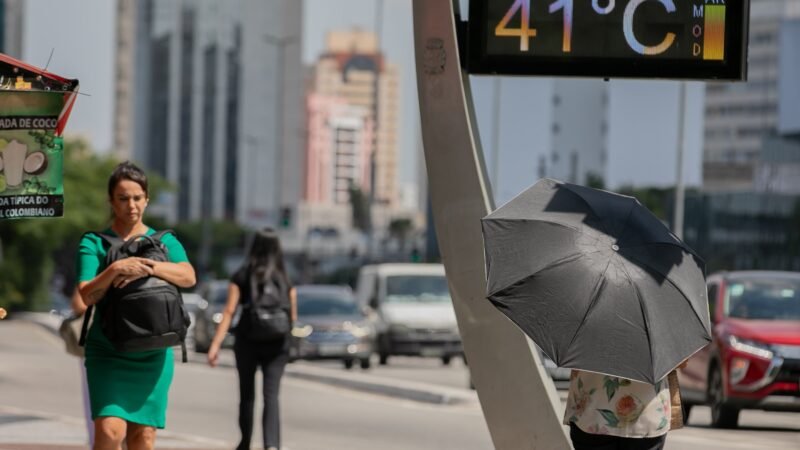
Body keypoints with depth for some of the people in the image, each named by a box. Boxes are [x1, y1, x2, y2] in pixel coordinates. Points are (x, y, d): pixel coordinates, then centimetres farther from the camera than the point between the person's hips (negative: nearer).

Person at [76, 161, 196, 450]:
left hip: (153, 354, 2)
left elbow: (188, 277, -9)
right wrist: (116, 269, -23)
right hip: (108, 352, -2)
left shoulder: (164, 241, 9)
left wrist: (147, 267, -22)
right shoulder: (94, 243, 4)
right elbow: (87, 295, -8)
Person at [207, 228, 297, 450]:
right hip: (277, 343, 0)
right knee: (271, 395, -5)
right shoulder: (285, 280, 4)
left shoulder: (241, 276, -1)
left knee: (247, 394, 16)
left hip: (247, 340, 0)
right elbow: (293, 317, 7)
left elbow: (229, 311, -8)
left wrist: (216, 344, -11)